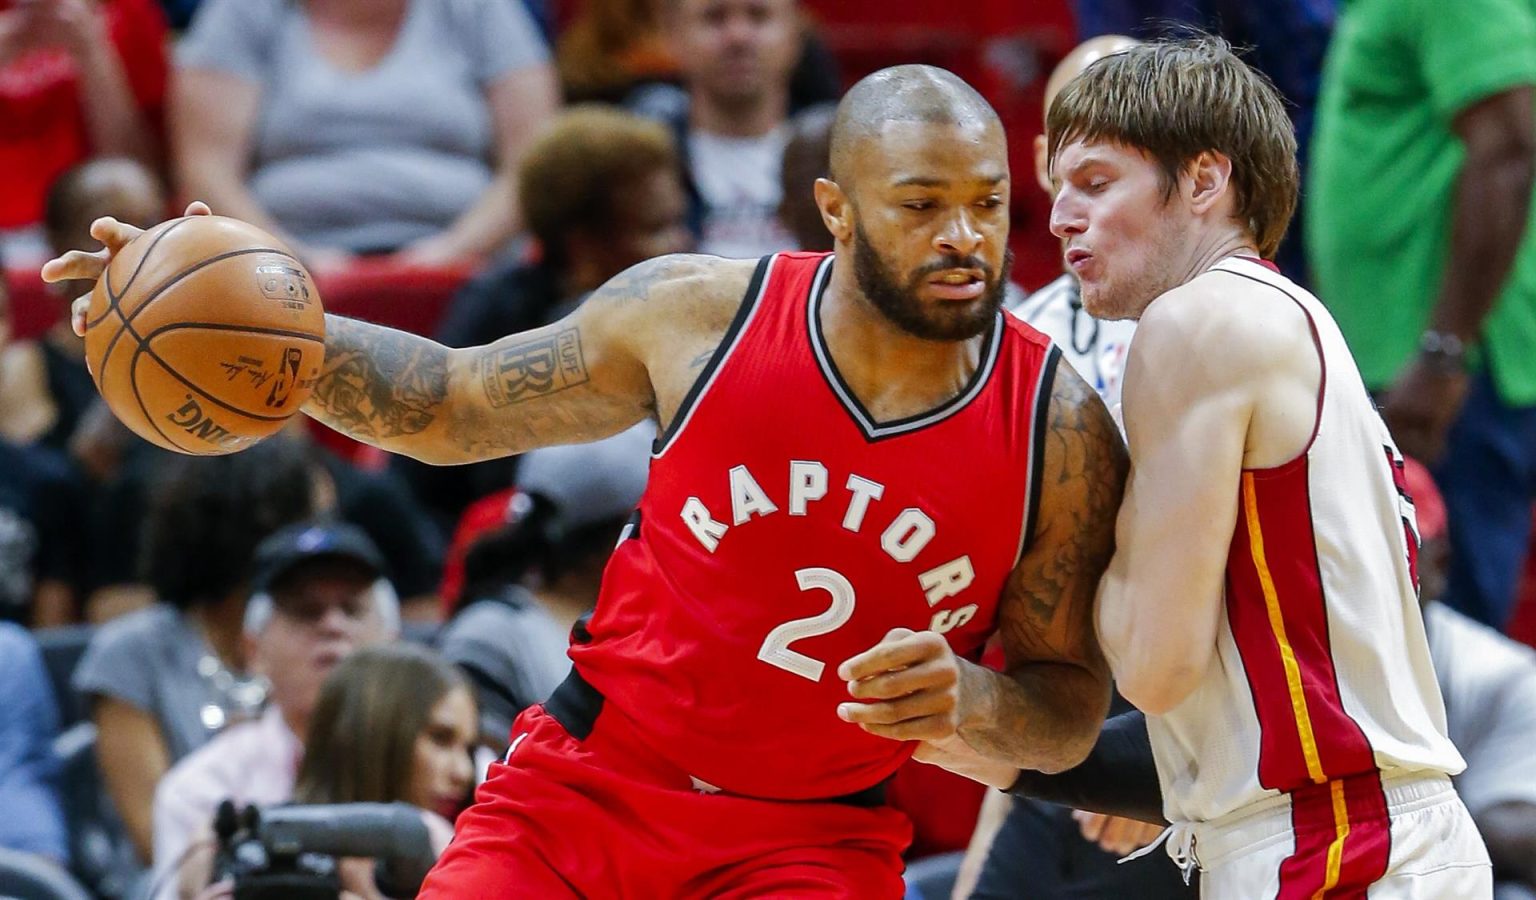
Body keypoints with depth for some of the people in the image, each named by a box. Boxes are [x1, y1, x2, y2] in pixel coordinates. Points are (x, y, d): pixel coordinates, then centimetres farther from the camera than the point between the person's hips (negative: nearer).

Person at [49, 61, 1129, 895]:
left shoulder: (1061, 431, -11)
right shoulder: (697, 316, -9)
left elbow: (1072, 710, -1)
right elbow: (453, 403, 6)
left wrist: (971, 702, -24)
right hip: (581, 789, 1)